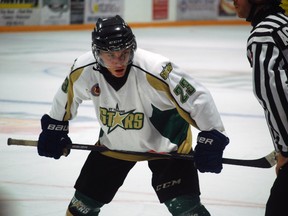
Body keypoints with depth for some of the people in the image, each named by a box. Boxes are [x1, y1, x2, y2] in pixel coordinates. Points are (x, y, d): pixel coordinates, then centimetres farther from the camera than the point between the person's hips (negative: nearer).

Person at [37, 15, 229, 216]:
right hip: (114, 143, 4)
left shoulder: (155, 70, -36)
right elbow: (67, 95, 3)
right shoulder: (83, 70, -20)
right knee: (85, 200, 10)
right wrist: (54, 128, 13)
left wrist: (211, 140, -26)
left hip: (166, 143, -4)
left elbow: (198, 98, -29)